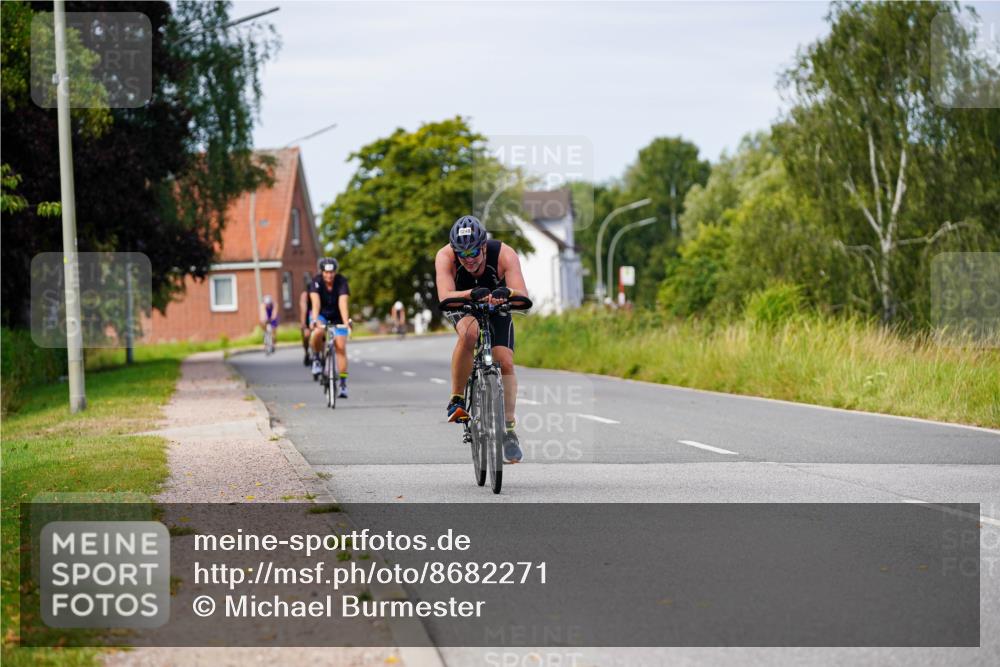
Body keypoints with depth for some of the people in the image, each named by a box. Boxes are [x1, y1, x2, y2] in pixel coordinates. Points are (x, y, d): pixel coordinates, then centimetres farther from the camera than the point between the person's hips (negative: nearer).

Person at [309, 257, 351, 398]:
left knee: (341, 347, -12)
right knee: (318, 332, -34)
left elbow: (342, 303, -37)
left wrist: (346, 322, -51)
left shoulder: (342, 282, -24)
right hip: (321, 314, -1)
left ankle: (343, 384, -7)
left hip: (337, 316, 1)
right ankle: (316, 358, -6)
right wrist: (314, 320, -53)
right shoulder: (316, 282, -24)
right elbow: (315, 302, -37)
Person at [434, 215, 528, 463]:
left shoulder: (504, 254, -32)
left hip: (497, 307, 1)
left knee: (505, 362, -14)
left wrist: (507, 292, -63)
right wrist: (473, 293, -62)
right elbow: (445, 296, -44)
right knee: (469, 332, -35)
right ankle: (456, 401, -23)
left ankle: (509, 428, 1)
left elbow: (523, 295, -41)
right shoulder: (445, 256, -31)